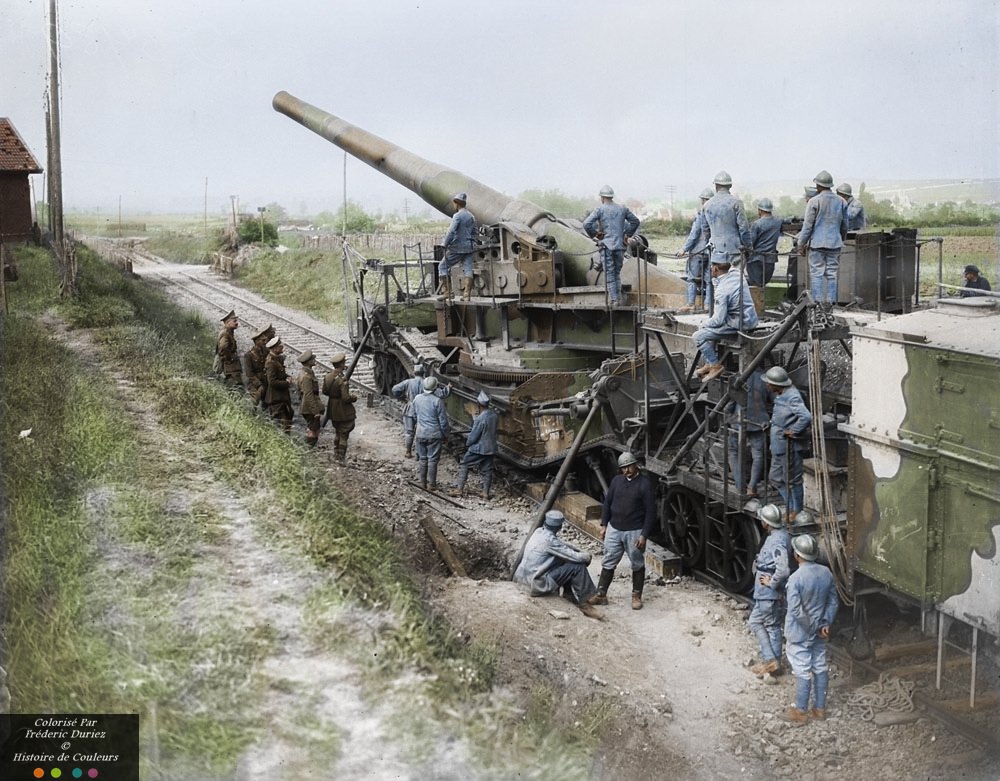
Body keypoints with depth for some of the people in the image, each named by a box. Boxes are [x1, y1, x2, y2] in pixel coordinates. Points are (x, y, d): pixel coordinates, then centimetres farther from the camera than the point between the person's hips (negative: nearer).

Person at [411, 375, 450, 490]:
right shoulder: (437, 401, -15)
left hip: (420, 433, 4)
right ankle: (431, 484, 6)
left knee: (422, 459, 14)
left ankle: (422, 482, 19)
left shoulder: (417, 399, 0)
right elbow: (443, 420, -11)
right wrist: (445, 433, 2)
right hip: (434, 434, -4)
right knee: (432, 459, 3)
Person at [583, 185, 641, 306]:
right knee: (617, 273, 15)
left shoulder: (600, 209, -4)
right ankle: (618, 298, 13)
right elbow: (635, 221, 18)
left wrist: (594, 234, 0)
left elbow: (587, 224, -14)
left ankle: (613, 299, -8)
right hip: (620, 245, 4)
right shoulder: (622, 209, 8)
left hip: (607, 246, -4)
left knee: (609, 274, -1)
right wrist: (628, 234, 20)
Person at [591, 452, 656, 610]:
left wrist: (644, 535, -14)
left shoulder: (645, 484, -11)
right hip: (614, 530, 4)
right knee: (608, 563, 7)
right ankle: (601, 595, 14)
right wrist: (604, 525, 7)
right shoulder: (616, 480, 4)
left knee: (637, 565, 8)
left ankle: (637, 596, 21)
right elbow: (607, 503, 13)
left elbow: (651, 512, -11)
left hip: (634, 532, -4)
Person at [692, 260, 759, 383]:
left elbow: (718, 320, -20)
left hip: (739, 323, -10)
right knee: (708, 328, 28)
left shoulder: (722, 290, -23)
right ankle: (709, 364, 28)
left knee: (698, 336, -10)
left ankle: (715, 366, -2)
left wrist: (703, 325, -4)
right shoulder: (736, 273, 1)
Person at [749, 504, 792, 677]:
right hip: (773, 592, 10)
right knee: (773, 625, 16)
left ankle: (770, 660, 4)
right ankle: (774, 662, 24)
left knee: (755, 622, 3)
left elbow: (783, 570, -37)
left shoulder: (777, 541, -27)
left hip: (768, 592, -10)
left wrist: (771, 582, -21)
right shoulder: (780, 533, 5)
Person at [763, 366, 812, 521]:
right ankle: (791, 505, 30)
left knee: (792, 479, 5)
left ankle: (796, 510, 19)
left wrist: (794, 431, -23)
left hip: (789, 447, -10)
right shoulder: (781, 395, 6)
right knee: (776, 478, 17)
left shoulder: (792, 398, -24)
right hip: (778, 447, 10)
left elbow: (806, 417, -37)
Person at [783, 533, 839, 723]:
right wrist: (825, 624, 2)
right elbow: (834, 602, 3)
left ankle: (800, 711, 16)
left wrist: (812, 628, -11)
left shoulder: (796, 579, -24)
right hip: (819, 632, 6)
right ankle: (820, 708, 26)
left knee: (803, 672, 4)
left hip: (800, 634, -6)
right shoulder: (826, 573, -4)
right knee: (820, 668, 15)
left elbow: (795, 611, -23)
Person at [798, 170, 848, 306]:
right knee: (832, 273, 7)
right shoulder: (841, 202, 8)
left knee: (816, 273, -2)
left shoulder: (814, 201, -8)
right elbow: (844, 225, 15)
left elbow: (808, 225, -7)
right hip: (835, 244, 4)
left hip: (817, 244, -4)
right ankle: (830, 302, 7)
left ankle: (817, 302, -4)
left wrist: (802, 244, -1)